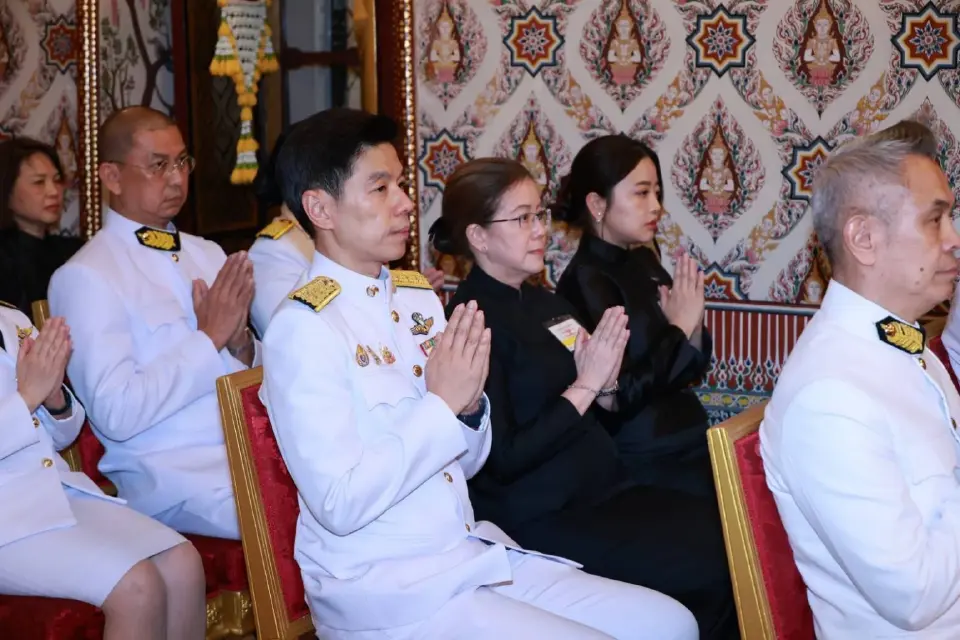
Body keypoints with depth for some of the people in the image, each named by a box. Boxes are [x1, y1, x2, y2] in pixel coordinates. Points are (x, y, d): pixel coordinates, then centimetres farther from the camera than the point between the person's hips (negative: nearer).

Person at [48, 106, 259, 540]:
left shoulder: (208, 254, 16)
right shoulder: (85, 277, -5)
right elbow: (116, 414, -14)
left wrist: (240, 342, -2)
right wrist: (210, 338, -12)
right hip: (172, 470, -7)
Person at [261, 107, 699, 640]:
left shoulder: (418, 297, 9)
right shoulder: (303, 328, -13)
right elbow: (340, 504, -21)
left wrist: (469, 404, -6)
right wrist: (441, 404, -18)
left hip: (473, 553, 7)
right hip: (385, 590, -7)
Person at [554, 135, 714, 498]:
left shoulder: (643, 261, 9)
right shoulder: (586, 283, -14)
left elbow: (693, 367, 13)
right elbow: (618, 399, -20)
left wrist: (692, 323, -7)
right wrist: (678, 328, -15)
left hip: (687, 439, 7)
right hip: (646, 464, -7)